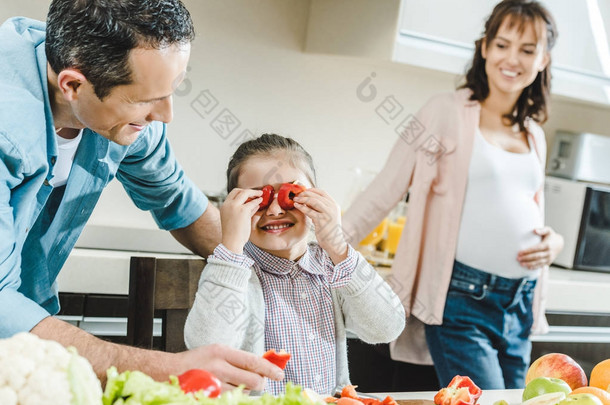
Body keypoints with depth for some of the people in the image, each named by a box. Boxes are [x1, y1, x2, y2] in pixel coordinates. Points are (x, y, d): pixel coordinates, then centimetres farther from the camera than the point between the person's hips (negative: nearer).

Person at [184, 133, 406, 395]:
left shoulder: (329, 265, 3)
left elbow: (386, 330, -9)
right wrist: (232, 245, -23)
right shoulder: (229, 271, -6)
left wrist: (337, 248, -14)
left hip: (333, 400, 3)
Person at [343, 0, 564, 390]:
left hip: (519, 307, 7)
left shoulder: (534, 136, 15)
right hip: (461, 300, -6)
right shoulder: (449, 111, -3)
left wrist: (554, 241, 2)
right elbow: (387, 189, -6)